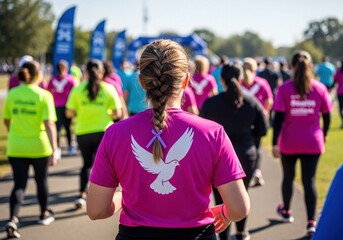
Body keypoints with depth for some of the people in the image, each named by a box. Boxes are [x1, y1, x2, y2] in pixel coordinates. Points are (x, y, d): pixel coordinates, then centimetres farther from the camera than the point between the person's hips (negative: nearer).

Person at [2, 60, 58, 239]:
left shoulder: (12, 94, 0)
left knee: (19, 185, 4)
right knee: (41, 181, 18)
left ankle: (13, 219, -15)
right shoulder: (43, 95, -11)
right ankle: (44, 214, 36)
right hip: (39, 147, -2)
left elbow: (6, 121, 10)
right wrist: (54, 150, -16)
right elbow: (49, 124, -17)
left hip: (15, 148, 2)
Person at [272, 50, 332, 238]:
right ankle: (311, 222, -7)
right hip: (312, 143, 0)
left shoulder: (285, 89, -8)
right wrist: (323, 136, 20)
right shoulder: (320, 89, -3)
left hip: (289, 143, 0)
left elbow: (278, 118, -11)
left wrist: (275, 143, -8)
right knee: (309, 181, 2)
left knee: (288, 177, 19)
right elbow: (327, 117, 3)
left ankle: (286, 211, 39)